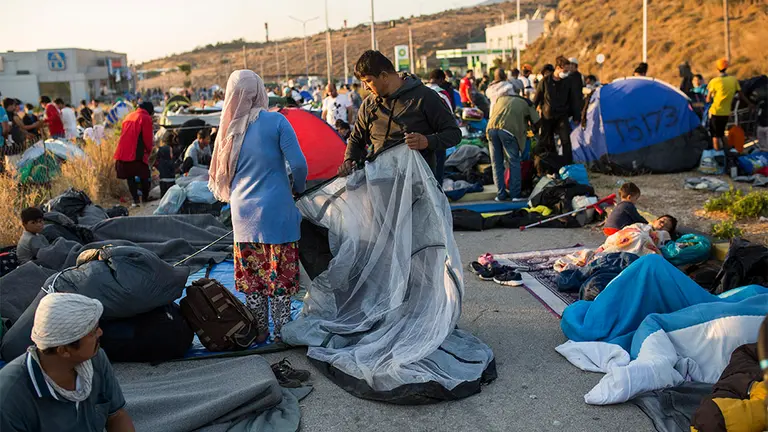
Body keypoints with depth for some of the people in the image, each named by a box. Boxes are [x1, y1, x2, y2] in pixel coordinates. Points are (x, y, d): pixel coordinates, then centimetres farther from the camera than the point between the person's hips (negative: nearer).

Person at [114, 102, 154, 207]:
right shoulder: (146, 118, -1)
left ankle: (135, 200, 3)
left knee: (130, 176, 8)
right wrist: (149, 150, 11)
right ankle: (145, 198, 12)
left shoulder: (129, 116, 19)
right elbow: (147, 138, -5)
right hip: (138, 153, -5)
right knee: (144, 175, 8)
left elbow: (123, 134, 21)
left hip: (124, 152, 5)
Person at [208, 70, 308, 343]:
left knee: (251, 274, 13)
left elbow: (223, 173, 11)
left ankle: (259, 330, 23)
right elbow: (298, 163, -13)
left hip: (243, 214, 4)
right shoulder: (275, 121, -10)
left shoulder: (228, 129, 3)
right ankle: (282, 332, 13)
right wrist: (298, 188, 6)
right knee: (280, 273, 6)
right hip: (276, 211, -4)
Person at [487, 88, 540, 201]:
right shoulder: (527, 103, 20)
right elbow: (536, 122, 17)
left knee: (496, 163, 13)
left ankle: (501, 194, 15)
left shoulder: (501, 97, 31)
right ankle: (515, 194, 10)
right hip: (508, 130, -4)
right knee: (514, 162, 10)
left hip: (492, 127, 4)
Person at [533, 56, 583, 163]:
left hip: (562, 117, 0)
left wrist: (576, 117, 3)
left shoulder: (568, 82, -3)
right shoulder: (545, 81, -6)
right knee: (544, 143, 9)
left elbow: (574, 100, 4)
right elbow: (537, 99, 1)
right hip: (547, 117, 0)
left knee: (566, 141, -13)